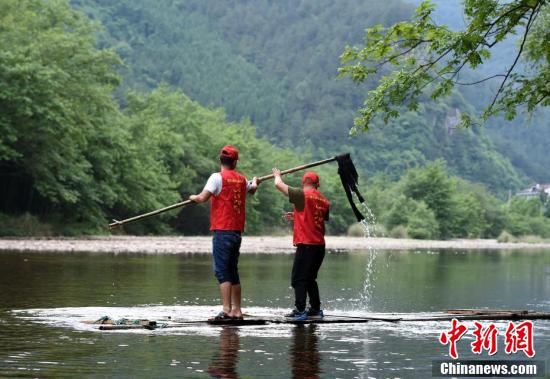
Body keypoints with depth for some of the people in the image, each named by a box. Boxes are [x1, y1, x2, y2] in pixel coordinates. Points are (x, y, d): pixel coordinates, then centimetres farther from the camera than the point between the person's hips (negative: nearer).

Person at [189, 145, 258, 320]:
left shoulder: (218, 177, -9)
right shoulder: (242, 179, 10)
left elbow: (203, 198, -19)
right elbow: (252, 190, 33)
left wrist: (193, 197, 4)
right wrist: (255, 182, 56)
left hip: (222, 230, -6)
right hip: (237, 232, 6)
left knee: (222, 271, -7)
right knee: (233, 271, 13)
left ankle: (227, 311, -15)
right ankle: (237, 311, 15)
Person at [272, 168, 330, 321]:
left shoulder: (302, 195, -8)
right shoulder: (324, 201, 11)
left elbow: (279, 184, -1)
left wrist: (277, 175, 20)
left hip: (306, 244, -7)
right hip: (320, 245, 7)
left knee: (299, 279, -4)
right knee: (310, 278, 18)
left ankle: (300, 311, -10)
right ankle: (316, 310, 20)